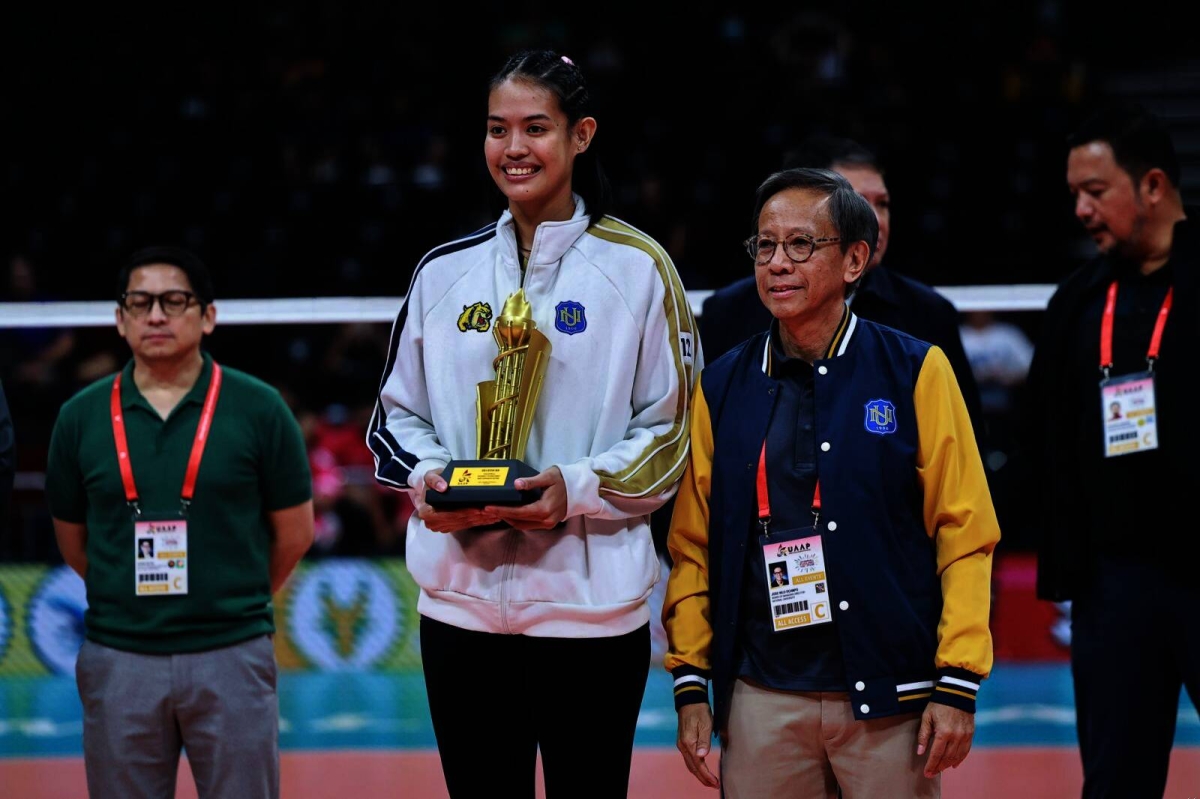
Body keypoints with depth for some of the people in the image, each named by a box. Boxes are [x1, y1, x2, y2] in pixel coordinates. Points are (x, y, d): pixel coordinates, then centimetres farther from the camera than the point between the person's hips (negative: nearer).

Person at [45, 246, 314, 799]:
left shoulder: (258, 409, -2)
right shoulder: (81, 417, 3)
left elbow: (294, 531, 7)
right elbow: (73, 540, 14)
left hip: (232, 656, -2)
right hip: (119, 663, 2)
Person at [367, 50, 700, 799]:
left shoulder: (637, 267, -1)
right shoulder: (445, 272, 10)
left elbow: (671, 429, -1)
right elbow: (395, 413, 15)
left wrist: (579, 488, -17)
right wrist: (426, 476, -7)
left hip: (591, 605, -3)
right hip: (462, 604, 3)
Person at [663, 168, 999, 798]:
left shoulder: (915, 373, 0)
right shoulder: (721, 387, 7)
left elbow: (964, 532, -2)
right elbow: (692, 544, 10)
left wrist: (957, 685, -7)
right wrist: (690, 684, 5)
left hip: (888, 698, -2)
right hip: (762, 702, 2)